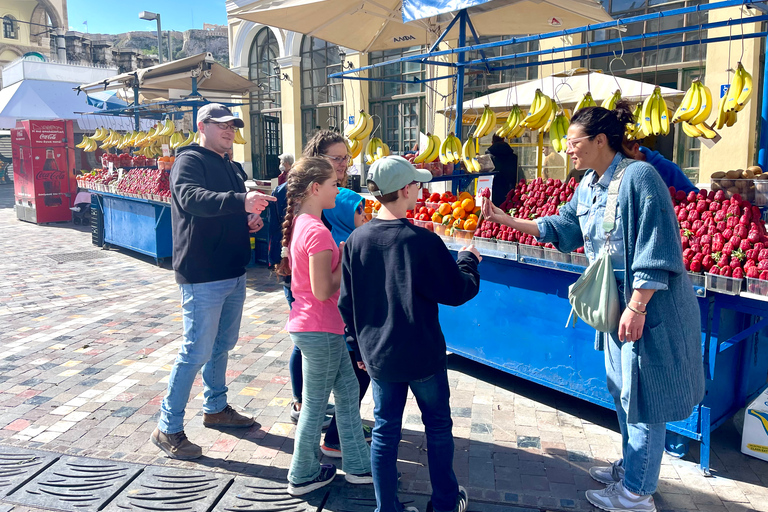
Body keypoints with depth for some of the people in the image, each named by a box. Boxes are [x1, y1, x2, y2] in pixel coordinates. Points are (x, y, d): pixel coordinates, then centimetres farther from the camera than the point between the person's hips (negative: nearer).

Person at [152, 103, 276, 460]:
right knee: (197, 352, -4)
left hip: (234, 272, 9)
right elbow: (192, 198, -31)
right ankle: (168, 428, 11)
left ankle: (215, 407, 37)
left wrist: (250, 220, 4)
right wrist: (241, 202, -45)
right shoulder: (189, 160, -10)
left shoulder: (229, 166, 17)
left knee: (222, 344, 20)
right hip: (202, 275, -9)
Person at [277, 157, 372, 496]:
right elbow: (324, 290, -24)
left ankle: (358, 466, 30)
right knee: (315, 404, 8)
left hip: (308, 325, 9)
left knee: (347, 389, 18)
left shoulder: (299, 223, 6)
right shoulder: (318, 232, -23)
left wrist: (342, 257, 9)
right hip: (319, 329, -9)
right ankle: (303, 476, 27)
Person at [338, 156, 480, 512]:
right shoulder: (423, 241, -18)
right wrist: (468, 260, 9)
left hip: (378, 357, 3)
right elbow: (458, 291, -10)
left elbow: (346, 303, 1)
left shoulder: (357, 239, -5)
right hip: (422, 355, -3)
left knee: (385, 431, 14)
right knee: (438, 426, 17)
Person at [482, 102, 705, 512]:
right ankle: (631, 467, 40)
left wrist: (636, 307, -24)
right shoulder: (588, 185, 7)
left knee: (643, 399, 4)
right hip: (615, 304, 9)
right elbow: (560, 227, 17)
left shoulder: (638, 176, -20)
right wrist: (505, 219, 13)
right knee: (623, 391, 21)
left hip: (648, 308, -9)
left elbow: (655, 249, -23)